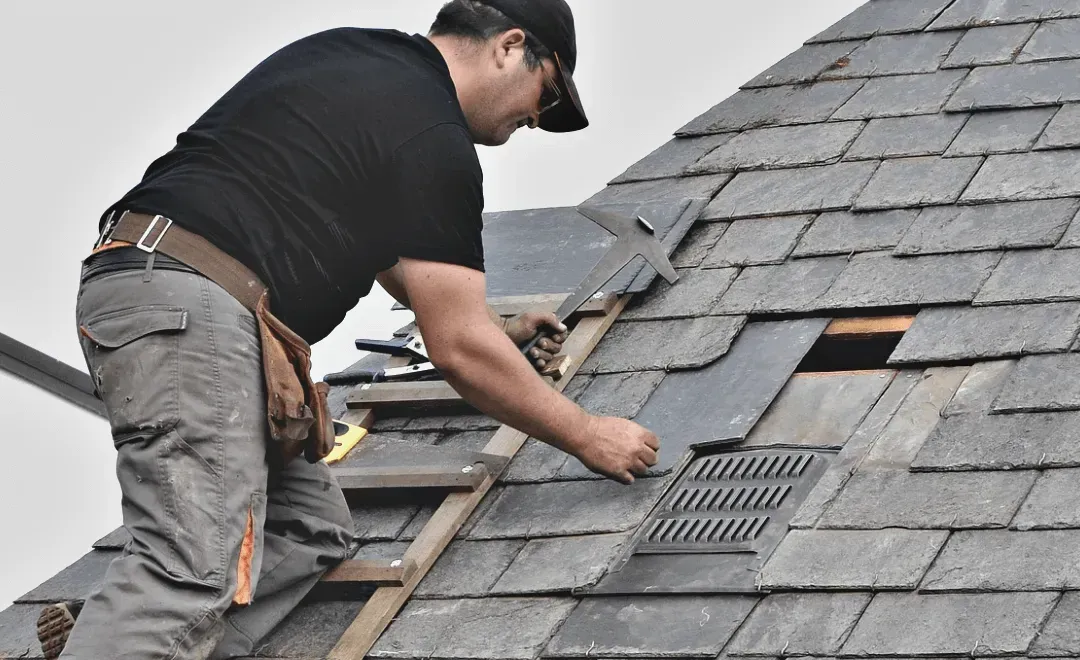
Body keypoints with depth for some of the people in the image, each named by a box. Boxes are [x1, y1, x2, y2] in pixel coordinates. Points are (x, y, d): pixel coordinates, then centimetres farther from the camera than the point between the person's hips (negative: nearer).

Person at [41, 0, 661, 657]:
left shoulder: (343, 54, 24)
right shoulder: (434, 140, -3)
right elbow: (458, 348, -2)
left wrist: (495, 327, 46)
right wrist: (588, 436, 8)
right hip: (192, 309, -10)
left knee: (313, 527, 9)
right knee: (197, 570, -22)